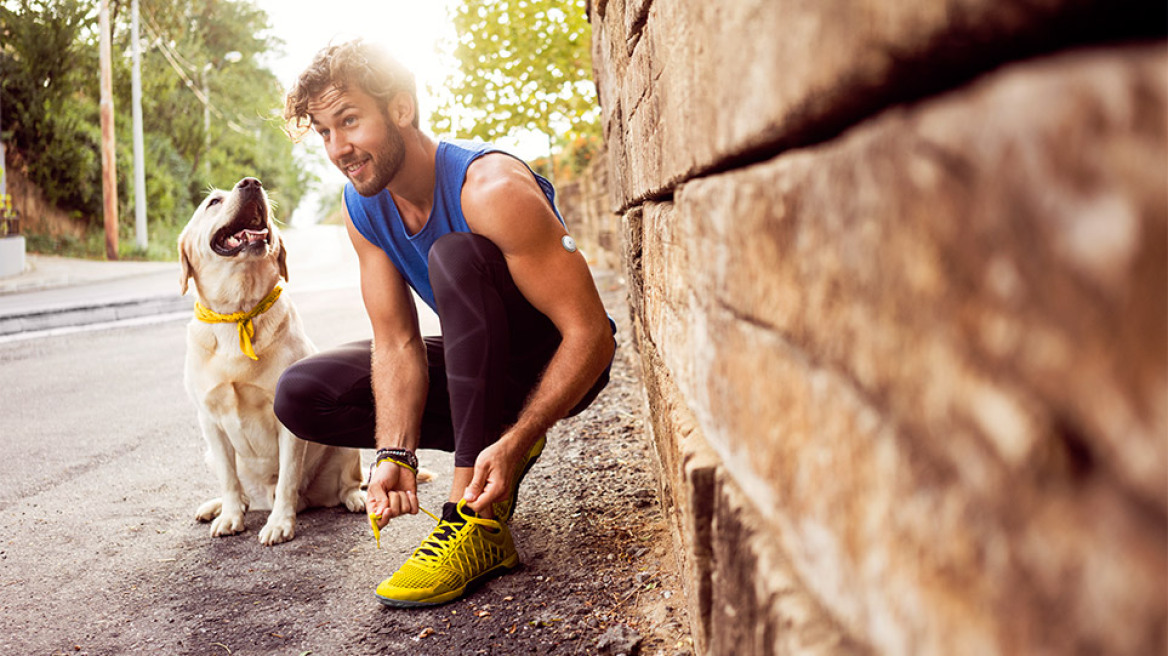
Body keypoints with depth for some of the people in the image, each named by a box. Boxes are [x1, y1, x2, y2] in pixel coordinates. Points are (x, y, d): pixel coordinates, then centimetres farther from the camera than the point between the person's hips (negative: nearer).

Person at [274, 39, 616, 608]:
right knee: (300, 396, -8)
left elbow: (591, 336, -30)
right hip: (478, 364, 6)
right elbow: (397, 344, -10)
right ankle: (485, 440, 2)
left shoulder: (490, 189, -28)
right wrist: (395, 455, -26)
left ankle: (478, 524, -34)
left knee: (454, 254, -35)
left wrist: (514, 442, -39)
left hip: (558, 363, -6)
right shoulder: (362, 207, -7)